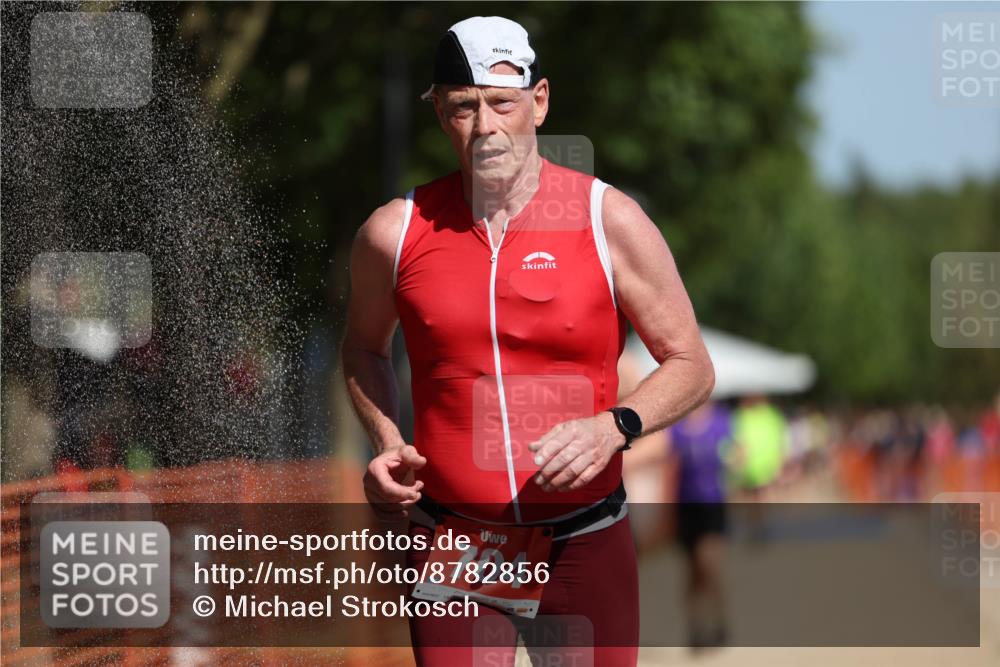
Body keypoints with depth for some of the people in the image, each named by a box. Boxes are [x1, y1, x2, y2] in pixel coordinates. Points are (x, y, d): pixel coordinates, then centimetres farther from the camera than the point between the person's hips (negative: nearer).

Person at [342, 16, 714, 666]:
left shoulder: (610, 221, -3)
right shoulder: (396, 233, 0)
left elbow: (691, 367, 2)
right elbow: (365, 347, 20)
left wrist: (615, 426, -16)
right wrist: (386, 447, 2)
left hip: (585, 546, 0)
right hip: (453, 555, 1)